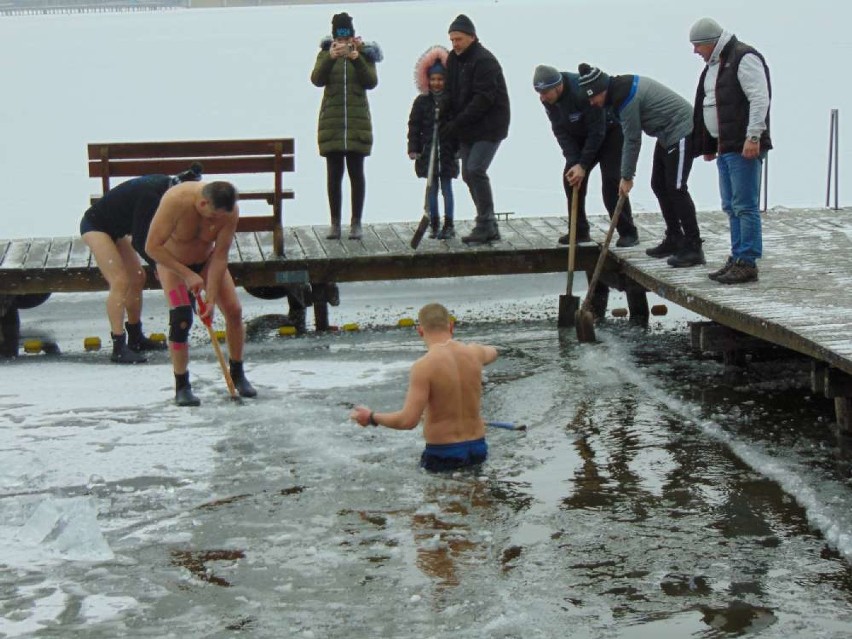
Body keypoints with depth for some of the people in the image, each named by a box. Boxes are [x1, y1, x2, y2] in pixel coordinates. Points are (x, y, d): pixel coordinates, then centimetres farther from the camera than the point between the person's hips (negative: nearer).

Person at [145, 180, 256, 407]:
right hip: (171, 261, -3)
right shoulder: (176, 201, -38)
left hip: (206, 259, 3)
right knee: (181, 317, -20)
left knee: (234, 310, -6)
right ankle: (181, 387, -9)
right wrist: (187, 274, -35)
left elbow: (220, 256, -22)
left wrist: (211, 299, -24)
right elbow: (152, 247, -33)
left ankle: (237, 375, 14)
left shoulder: (230, 211, -28)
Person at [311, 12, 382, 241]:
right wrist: (330, 57, -26)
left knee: (356, 173, 1)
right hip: (331, 122, 1)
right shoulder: (325, 54, 5)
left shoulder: (364, 53, 4)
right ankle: (335, 223, 8)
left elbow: (371, 82, -9)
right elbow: (317, 79, -12)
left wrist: (357, 59, -21)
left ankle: (356, 222, 6)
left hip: (358, 122, -1)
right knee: (334, 174, 2)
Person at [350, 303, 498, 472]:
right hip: (478, 450, 5)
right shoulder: (474, 353, -1)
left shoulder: (423, 366, -17)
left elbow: (408, 420, -21)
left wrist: (371, 417, -6)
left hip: (442, 455, -5)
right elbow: (492, 352, 27)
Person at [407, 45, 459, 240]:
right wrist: (413, 148, -1)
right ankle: (435, 225, 11)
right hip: (428, 151, 2)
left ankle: (448, 224, 6)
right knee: (432, 188, 6)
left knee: (446, 187, 1)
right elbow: (414, 126, 6)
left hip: (447, 151, -2)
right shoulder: (421, 102, 5)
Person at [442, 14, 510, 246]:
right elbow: (451, 94, 15)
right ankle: (488, 226, 16)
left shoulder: (485, 61, -16)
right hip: (467, 129, 9)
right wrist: (446, 121, 1)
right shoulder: (454, 59, 10)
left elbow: (483, 99, -23)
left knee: (475, 170, -18)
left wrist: (456, 123, -24)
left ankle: (486, 225, -11)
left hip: (489, 126, -9)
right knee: (468, 174, 8)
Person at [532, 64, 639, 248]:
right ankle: (579, 231, 6)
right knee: (570, 176, -3)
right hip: (582, 135, 7)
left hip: (611, 131, -7)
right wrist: (573, 161, -20)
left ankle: (628, 232, -9)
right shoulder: (548, 98, -15)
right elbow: (561, 131, -10)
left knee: (611, 179, -17)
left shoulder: (582, 92, -37)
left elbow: (597, 132, -31)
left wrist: (583, 165, -27)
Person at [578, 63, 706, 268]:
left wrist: (627, 176, -11)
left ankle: (693, 248, -11)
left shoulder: (625, 98, -24)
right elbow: (631, 137, 13)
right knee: (659, 185, 12)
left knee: (676, 188, -12)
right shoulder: (620, 88, 7)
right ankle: (674, 240, 19)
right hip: (667, 134, 11)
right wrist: (626, 173, 11)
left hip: (681, 132, -11)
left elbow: (632, 140, -20)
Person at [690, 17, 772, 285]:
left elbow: (760, 98, -18)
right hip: (724, 147, 10)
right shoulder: (713, 65, 19)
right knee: (731, 207, 12)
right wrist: (708, 146, 24)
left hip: (744, 148, -10)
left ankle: (747, 263, -5)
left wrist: (753, 137, -23)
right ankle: (737, 259, 19)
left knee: (745, 206, -8)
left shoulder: (744, 58, -11)